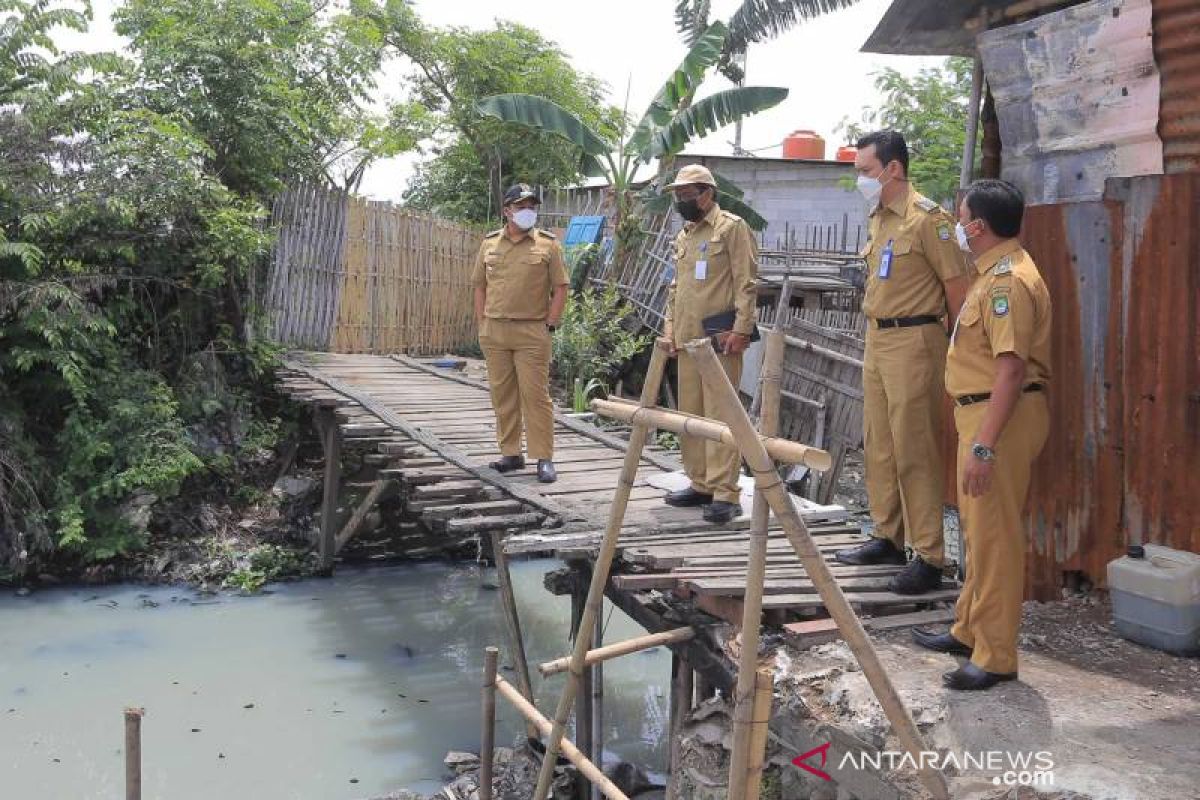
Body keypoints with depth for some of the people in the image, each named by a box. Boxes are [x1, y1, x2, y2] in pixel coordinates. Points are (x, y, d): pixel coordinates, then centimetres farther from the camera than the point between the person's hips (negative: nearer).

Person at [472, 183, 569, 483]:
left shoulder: (548, 244, 2)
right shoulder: (490, 243, 10)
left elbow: (560, 288, 2)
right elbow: (480, 286, 14)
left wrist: (549, 324, -6)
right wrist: (482, 324, 7)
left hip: (532, 333, -3)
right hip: (494, 332, 4)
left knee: (536, 395, -4)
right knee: (502, 395, 8)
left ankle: (544, 458, 1)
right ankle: (511, 454, 19)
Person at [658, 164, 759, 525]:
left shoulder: (731, 227, -4)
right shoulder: (683, 236, 20)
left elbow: (746, 282, -10)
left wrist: (741, 330, -17)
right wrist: (670, 327, 13)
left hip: (719, 339, -8)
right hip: (686, 339, 8)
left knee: (720, 414, -9)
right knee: (690, 413, 11)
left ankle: (725, 493, -6)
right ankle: (700, 484, 20)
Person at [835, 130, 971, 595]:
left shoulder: (926, 218, -13)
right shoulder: (878, 218, 13)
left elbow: (957, 285, -12)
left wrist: (955, 347, -8)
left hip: (912, 342, -9)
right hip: (876, 339, 9)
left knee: (914, 452, -6)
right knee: (878, 446, 14)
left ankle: (928, 558, 1)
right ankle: (888, 537, 27)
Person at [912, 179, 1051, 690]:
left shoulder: (1008, 279, -18)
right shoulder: (996, 272, 16)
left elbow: (1012, 368, -25)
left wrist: (983, 445, -28)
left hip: (1000, 417, -11)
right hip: (980, 412, 11)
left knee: (993, 536, -5)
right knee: (978, 529, 18)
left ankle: (996, 657, 3)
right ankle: (969, 631, 32)